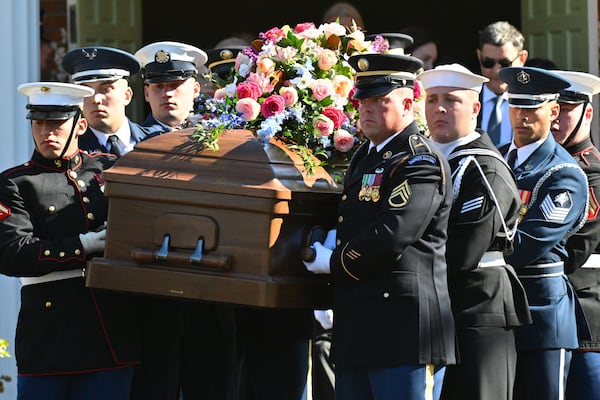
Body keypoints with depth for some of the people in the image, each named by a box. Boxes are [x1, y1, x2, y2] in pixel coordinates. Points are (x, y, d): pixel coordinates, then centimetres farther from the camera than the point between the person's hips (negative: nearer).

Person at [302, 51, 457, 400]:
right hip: (357, 331, 10)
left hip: (404, 330, -10)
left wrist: (332, 263, -8)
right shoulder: (365, 157, 19)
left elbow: (390, 238, -21)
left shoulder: (421, 164, -11)